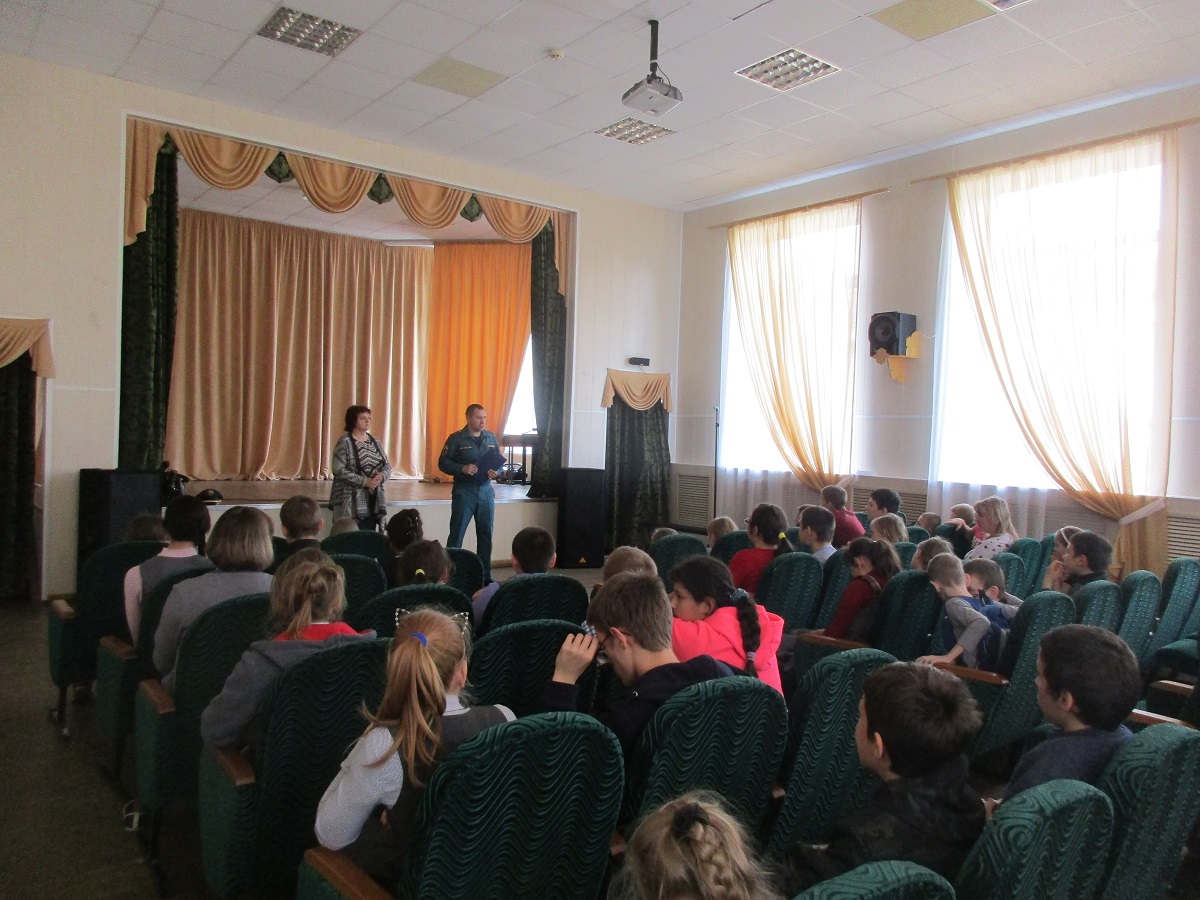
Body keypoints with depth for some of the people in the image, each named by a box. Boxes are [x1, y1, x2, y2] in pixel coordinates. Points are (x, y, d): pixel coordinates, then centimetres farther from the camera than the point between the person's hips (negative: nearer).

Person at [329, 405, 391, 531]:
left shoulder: (375, 442, 13)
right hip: (352, 502, -6)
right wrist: (364, 481, -19)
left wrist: (381, 475, -9)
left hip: (373, 500, 6)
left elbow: (387, 466, 14)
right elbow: (338, 470, -15)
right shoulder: (344, 442, -6)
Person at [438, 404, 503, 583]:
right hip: (464, 492, -4)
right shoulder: (456, 439, -4)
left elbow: (499, 462, 15)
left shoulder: (491, 438, 8)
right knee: (456, 534, -1)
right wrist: (462, 469, -20)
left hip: (486, 491, 4)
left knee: (486, 535, 9)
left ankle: (485, 576, 19)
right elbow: (443, 463, -5)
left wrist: (496, 472, -7)